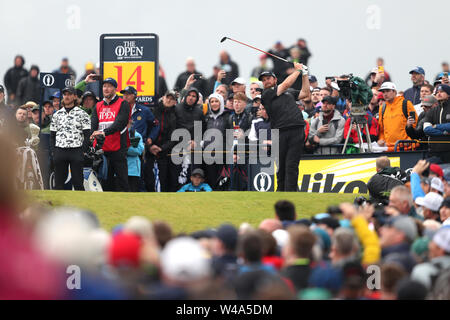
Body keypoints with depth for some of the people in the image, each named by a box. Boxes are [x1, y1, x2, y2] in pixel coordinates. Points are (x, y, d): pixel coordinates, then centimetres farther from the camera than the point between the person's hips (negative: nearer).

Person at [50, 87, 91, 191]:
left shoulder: (82, 114, 3)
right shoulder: (57, 115, 14)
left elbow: (87, 135, 0)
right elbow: (52, 135, 15)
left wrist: (83, 151, -8)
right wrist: (54, 151, 3)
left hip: (76, 151, -3)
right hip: (60, 151, 3)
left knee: (78, 182, -3)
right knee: (59, 182, 4)